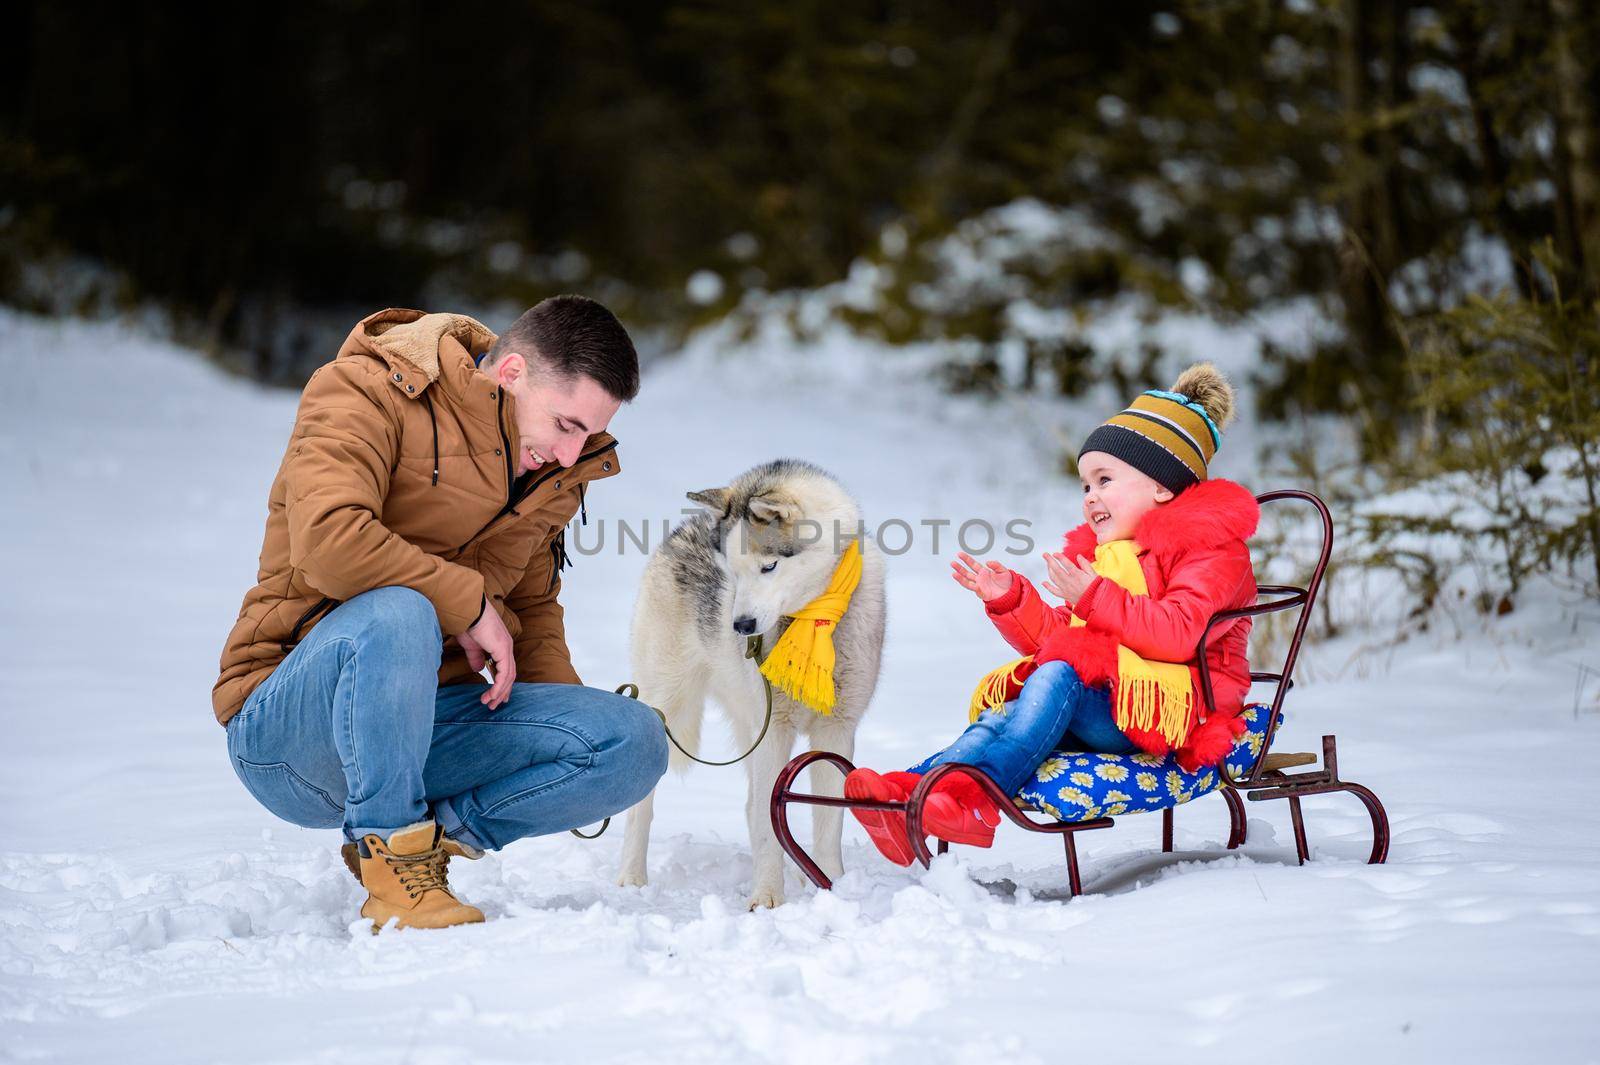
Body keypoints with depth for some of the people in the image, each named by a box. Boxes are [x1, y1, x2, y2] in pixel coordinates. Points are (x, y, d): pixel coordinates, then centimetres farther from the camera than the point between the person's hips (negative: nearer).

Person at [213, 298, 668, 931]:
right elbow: (327, 539, -28)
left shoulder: (548, 473, 12)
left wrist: (569, 712, 8)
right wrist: (469, 601, -19)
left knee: (635, 743, -13)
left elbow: (532, 606, 24)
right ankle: (390, 858, -21)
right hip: (283, 730, -7)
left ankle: (436, 832, 1)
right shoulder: (366, 393, -12)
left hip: (426, 722, 7)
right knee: (395, 614, -40)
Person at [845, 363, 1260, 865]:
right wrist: (1010, 600, 9)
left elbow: (1178, 634, -18)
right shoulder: (1098, 553, 26)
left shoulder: (1212, 550, 0)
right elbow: (1054, 637, 25)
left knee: (1057, 676, -32)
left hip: (1176, 712, -7)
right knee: (1007, 712, -23)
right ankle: (913, 787, -48)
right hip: (1097, 703, 7)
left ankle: (976, 793, -49)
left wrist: (1095, 598, -20)